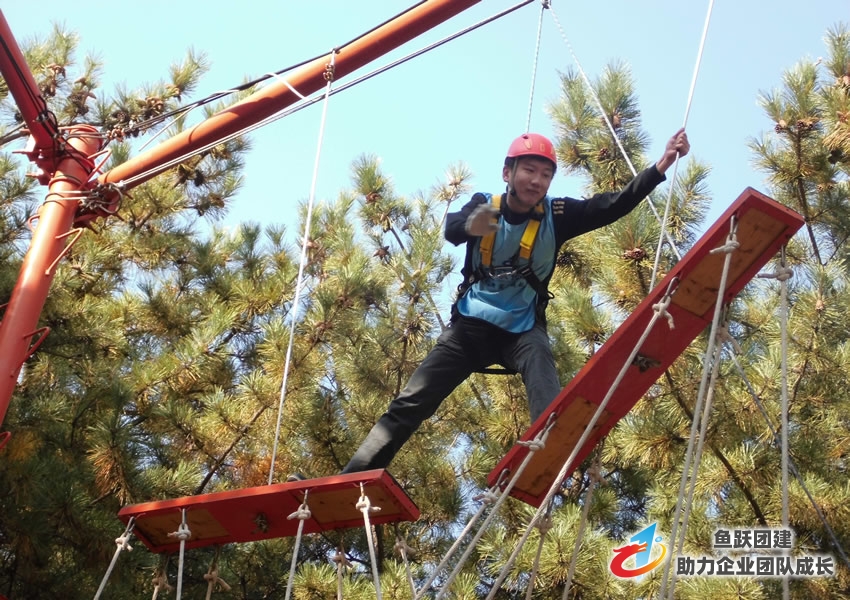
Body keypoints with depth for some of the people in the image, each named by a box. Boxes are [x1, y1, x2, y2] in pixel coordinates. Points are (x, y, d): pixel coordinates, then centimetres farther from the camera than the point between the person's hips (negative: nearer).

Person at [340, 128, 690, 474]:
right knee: (410, 403, -6)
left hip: (523, 329, 0)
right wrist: (469, 225, -51)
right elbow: (451, 229, -25)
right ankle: (350, 480, -4)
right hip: (471, 325, 0)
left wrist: (660, 166, -27)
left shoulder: (555, 215, -3)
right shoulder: (484, 206, -5)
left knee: (550, 410, -27)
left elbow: (614, 205, -13)